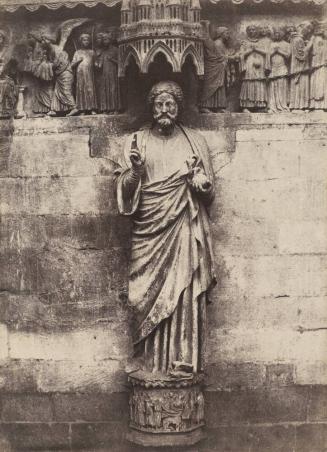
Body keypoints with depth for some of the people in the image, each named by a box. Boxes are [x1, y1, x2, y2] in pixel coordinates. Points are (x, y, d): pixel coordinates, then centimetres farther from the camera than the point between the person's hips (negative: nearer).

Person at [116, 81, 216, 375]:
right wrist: (135, 171, -16)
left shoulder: (195, 141, 9)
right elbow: (124, 190, 4)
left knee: (185, 293, -4)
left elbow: (209, 191, 8)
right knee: (151, 295, 0)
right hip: (149, 231, 0)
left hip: (185, 230, 0)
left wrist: (199, 179, -14)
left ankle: (184, 361, 3)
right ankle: (152, 362, 8)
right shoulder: (137, 141, 9)